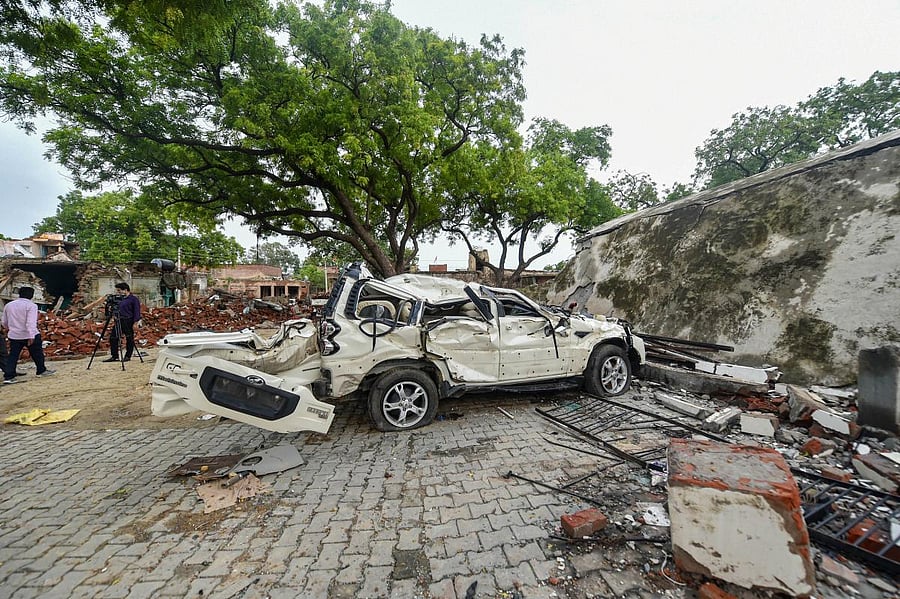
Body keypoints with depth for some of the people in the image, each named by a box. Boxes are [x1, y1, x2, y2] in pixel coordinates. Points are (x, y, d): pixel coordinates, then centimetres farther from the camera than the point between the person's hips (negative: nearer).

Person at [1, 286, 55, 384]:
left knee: (12, 356, 8)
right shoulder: (31, 305, -13)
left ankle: (8, 376, 4)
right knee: (37, 354, 11)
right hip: (29, 335, -5)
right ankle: (42, 370, 22)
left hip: (14, 335, 5)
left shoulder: (8, 305, 7)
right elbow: (31, 322, -23)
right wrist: (31, 336, -26)